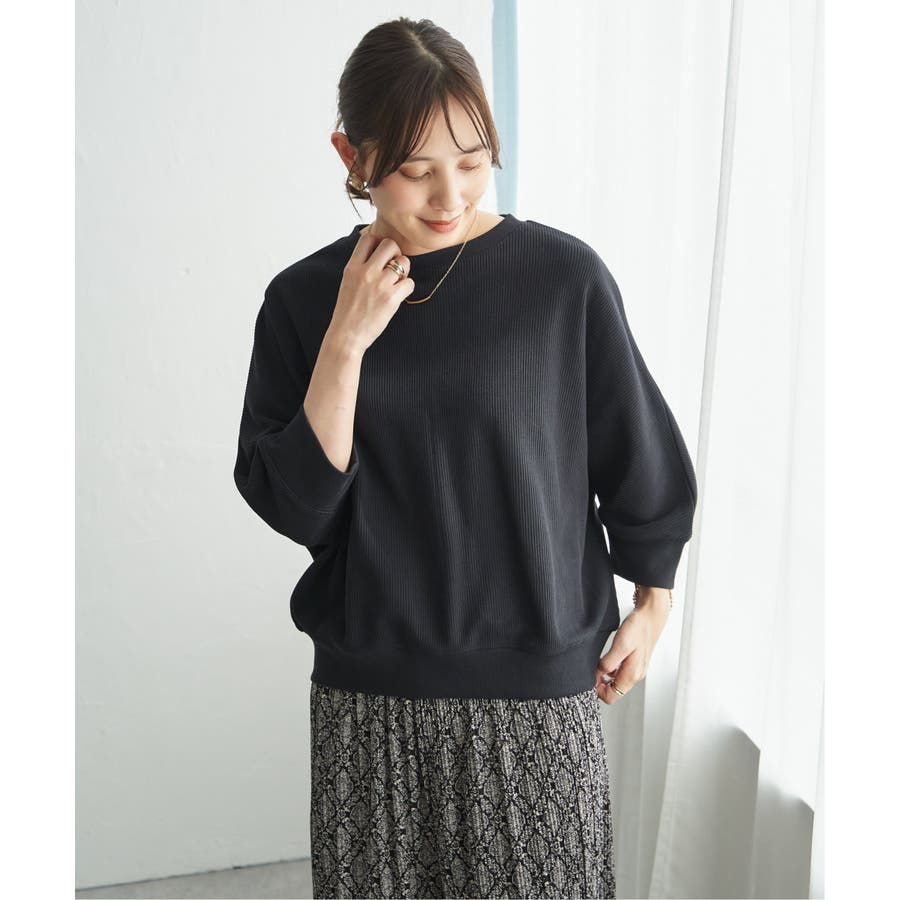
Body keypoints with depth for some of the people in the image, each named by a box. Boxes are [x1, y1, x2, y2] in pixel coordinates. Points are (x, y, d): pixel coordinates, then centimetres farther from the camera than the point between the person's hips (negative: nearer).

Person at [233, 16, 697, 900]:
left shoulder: (565, 276, -9)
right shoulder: (304, 298, -3)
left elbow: (643, 460, 2)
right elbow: (293, 506, -8)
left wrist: (652, 599, 10)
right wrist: (347, 341, -16)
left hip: (539, 685, -1)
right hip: (367, 694, 2)